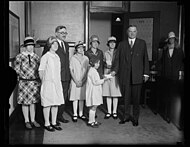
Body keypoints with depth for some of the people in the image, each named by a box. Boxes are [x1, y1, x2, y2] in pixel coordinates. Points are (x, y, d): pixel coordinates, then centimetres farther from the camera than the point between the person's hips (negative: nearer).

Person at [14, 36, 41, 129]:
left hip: (35, 82, 3)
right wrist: (25, 76, -9)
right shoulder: (19, 57, -3)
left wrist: (38, 80, 1)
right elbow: (17, 70, -4)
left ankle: (33, 120, 21)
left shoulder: (36, 57, 6)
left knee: (33, 101, 10)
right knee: (25, 102, 5)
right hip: (24, 82, -3)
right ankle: (27, 121, 17)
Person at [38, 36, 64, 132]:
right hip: (48, 83, -6)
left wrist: (58, 82, 11)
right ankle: (47, 124, 13)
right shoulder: (45, 57, -9)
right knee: (47, 104, 1)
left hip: (57, 83, 6)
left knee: (56, 103, 10)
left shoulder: (57, 57, 11)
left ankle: (54, 123, 21)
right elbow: (41, 71, -6)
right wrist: (44, 81, 0)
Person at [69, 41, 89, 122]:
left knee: (82, 97, 7)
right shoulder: (73, 58, 0)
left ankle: (81, 114, 16)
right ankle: (75, 114, 10)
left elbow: (86, 71, 4)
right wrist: (76, 81, -10)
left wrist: (82, 81, -7)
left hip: (83, 81, 2)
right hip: (75, 81, -2)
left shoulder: (86, 58, 6)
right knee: (75, 98, 1)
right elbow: (71, 71, -2)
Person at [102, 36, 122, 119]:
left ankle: (114, 112, 12)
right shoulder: (106, 53, 11)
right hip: (107, 74, 2)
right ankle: (109, 112, 13)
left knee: (115, 94, 1)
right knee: (108, 94, 4)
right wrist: (107, 65, -1)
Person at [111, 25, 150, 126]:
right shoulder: (122, 44, 11)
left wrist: (146, 73, 0)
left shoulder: (142, 43, 9)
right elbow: (117, 59, 6)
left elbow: (145, 59, 6)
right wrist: (114, 70, -8)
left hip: (137, 75, -1)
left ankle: (135, 118, 19)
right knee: (126, 97, 7)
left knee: (136, 98, 4)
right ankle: (126, 116, 23)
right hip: (124, 75, 1)